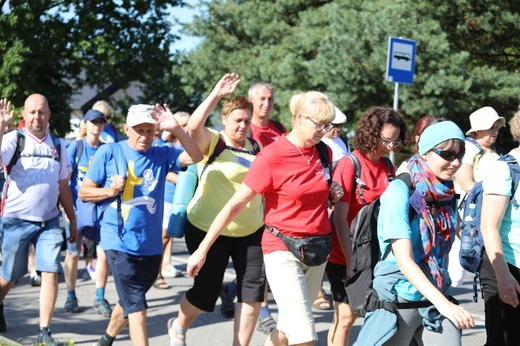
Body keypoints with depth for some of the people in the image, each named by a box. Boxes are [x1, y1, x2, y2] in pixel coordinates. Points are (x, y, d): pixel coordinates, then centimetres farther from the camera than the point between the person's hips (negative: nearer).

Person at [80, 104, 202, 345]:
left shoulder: (161, 155, 3)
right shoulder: (109, 153, -3)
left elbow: (195, 156, -14)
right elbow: (84, 192, 3)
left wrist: (175, 129, -26)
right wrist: (110, 191, -16)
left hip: (151, 245, 4)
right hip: (120, 243, -4)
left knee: (129, 302, 21)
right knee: (136, 307, -12)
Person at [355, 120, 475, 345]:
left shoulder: (449, 194, 5)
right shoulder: (401, 191, -14)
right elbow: (404, 260, -21)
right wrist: (442, 302, -30)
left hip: (438, 297, 5)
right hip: (400, 299, -5)